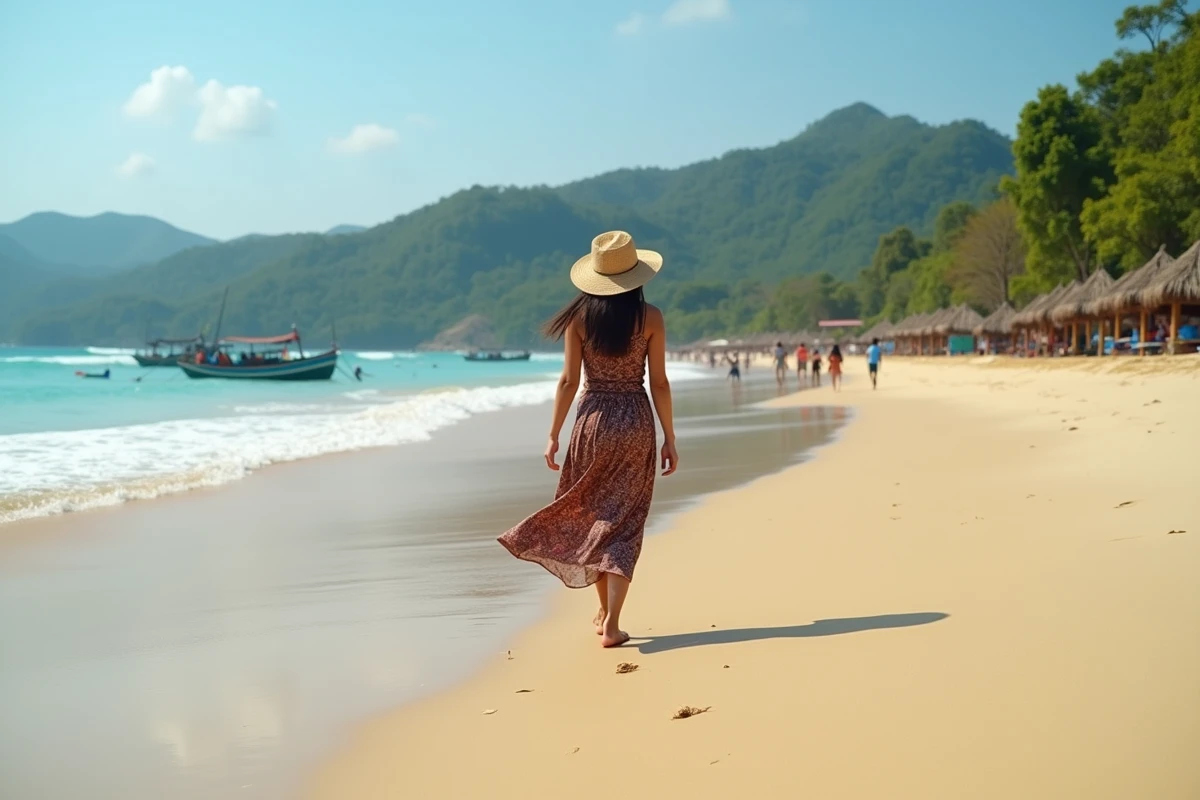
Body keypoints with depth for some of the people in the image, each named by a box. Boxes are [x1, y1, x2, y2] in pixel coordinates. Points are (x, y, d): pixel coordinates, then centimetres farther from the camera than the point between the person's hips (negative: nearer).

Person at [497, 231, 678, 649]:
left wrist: (554, 435, 4)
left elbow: (568, 381, -3)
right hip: (636, 421, -1)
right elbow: (659, 382, -4)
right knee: (622, 523, 2)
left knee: (589, 515, 18)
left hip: (593, 420, 1)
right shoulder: (650, 317, -4)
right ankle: (611, 624, -5)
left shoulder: (579, 317, -3)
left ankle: (604, 610, 27)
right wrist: (669, 439, 3)